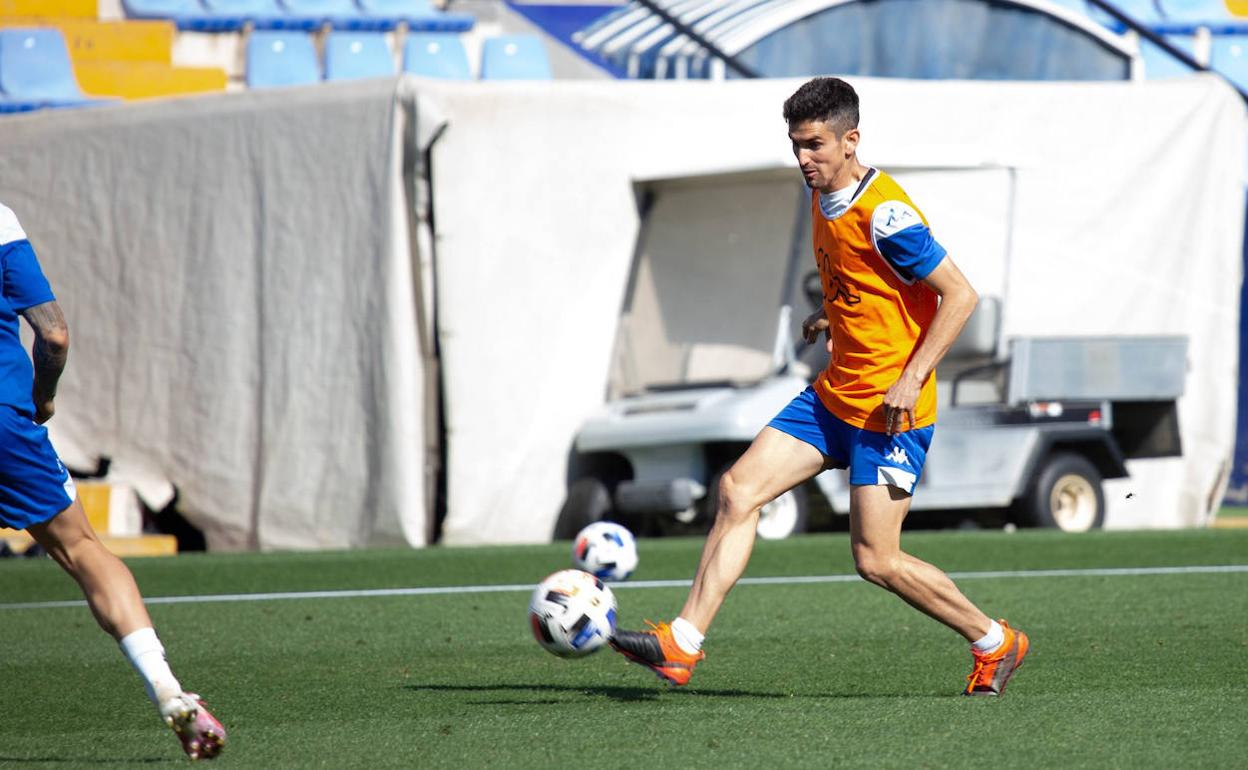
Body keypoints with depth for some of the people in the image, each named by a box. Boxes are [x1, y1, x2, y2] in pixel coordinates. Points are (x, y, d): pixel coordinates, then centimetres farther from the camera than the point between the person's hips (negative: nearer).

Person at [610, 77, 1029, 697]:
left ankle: (994, 643, 12)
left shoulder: (883, 214, -20)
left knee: (876, 560, -8)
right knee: (739, 488, -2)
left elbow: (960, 296, -18)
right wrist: (833, 318, 11)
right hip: (833, 395, 9)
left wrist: (912, 378, -21)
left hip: (889, 409, -9)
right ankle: (682, 644, -2)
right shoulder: (822, 196, 8)